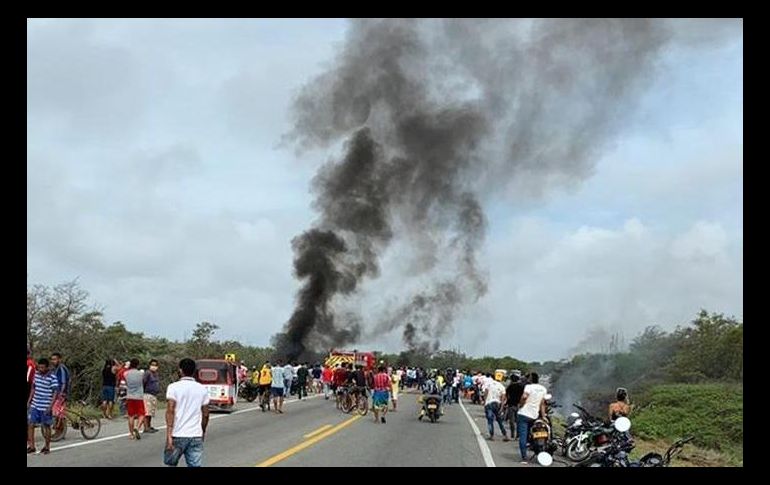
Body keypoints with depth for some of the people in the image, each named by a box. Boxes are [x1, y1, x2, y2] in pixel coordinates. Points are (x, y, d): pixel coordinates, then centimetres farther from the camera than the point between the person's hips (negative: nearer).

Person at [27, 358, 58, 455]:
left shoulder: (52, 377, -14)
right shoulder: (37, 374, 4)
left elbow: (55, 392, -14)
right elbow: (33, 388, 17)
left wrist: (50, 407, -18)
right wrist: (29, 401, 15)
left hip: (45, 407, -5)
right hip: (34, 406, 5)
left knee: (46, 426, 6)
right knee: (30, 425, 2)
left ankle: (47, 447, 18)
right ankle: (31, 446, 12)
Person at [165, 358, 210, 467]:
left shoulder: (173, 387, -4)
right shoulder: (202, 389, 6)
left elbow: (170, 411, -13)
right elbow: (205, 414, 9)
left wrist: (169, 436, -16)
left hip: (178, 435, -2)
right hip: (196, 436, 2)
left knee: (171, 464, 17)